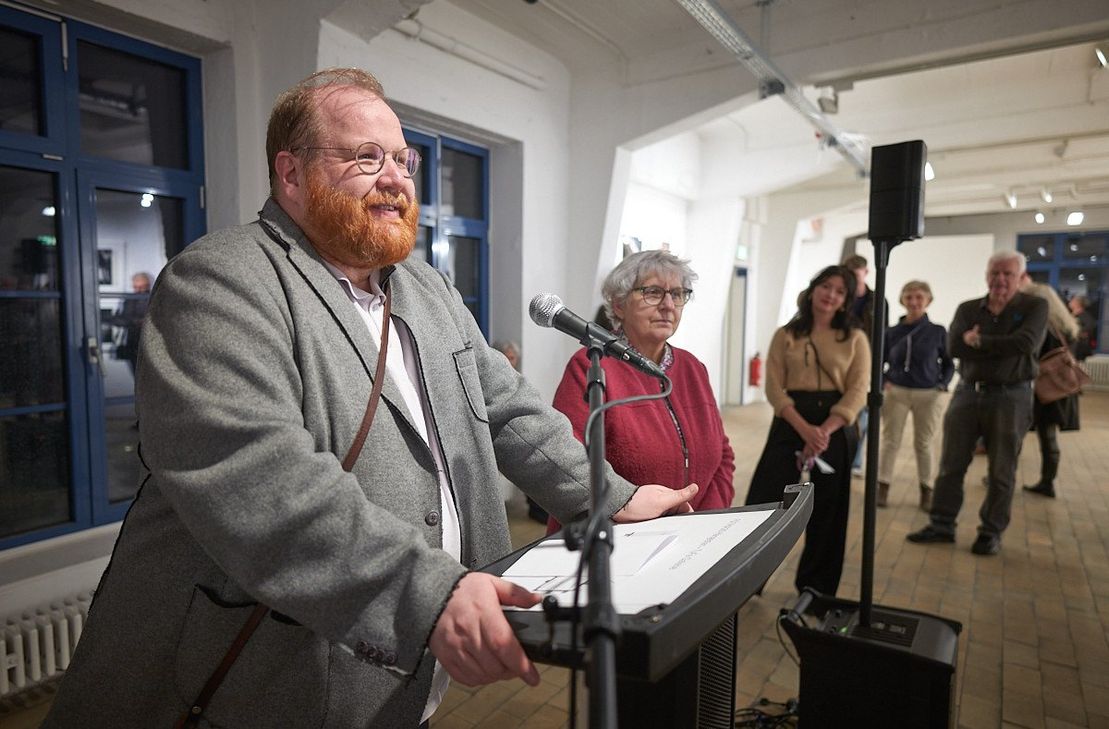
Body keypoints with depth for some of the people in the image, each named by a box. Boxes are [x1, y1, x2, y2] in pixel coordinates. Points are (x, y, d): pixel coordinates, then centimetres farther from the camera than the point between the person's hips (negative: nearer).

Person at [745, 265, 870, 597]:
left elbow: (858, 390, -3)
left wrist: (825, 430, -17)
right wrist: (804, 428, -18)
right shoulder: (786, 335, 6)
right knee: (764, 500, -5)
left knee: (827, 511, 9)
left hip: (836, 427, 1)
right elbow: (774, 387, -3)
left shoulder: (855, 338, 7)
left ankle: (816, 590, 27)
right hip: (791, 423, -1)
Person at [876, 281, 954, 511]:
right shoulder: (892, 332, -1)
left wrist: (942, 385, -5)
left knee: (923, 444, 9)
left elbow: (949, 364, 8)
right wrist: (884, 382, -5)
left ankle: (926, 490, 19)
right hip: (896, 392, 1)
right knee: (890, 441, 3)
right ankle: (883, 487, 10)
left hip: (929, 395, 0)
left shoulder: (937, 332, -2)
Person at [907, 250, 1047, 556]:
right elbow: (954, 346, -10)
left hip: (1010, 397, -3)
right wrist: (1003, 347, -15)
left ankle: (991, 532, 20)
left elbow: (1026, 342, -21)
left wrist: (979, 341, -11)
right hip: (967, 393, 3)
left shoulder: (1035, 307, -1)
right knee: (951, 464, 6)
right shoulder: (967, 309, 6)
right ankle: (941, 525, 17)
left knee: (1001, 471, 7)